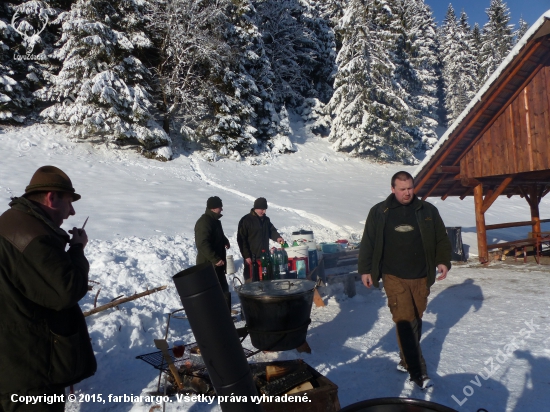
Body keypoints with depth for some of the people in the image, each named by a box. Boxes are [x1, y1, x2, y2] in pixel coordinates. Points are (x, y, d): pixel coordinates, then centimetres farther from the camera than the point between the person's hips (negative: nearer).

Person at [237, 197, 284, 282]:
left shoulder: (266, 219, 10)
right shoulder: (246, 220, -9)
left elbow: (272, 231, 20)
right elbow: (241, 239, -10)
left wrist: (277, 237, -4)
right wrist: (246, 256, -13)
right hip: (252, 258, -6)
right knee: (251, 280, -3)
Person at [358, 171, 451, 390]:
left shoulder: (427, 211, 5)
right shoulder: (379, 212, 0)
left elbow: (441, 239, 10)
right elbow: (368, 243, 4)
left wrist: (443, 261, -4)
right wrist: (365, 269, 1)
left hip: (421, 277, 3)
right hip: (394, 277, -2)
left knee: (415, 320, 12)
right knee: (404, 321, -6)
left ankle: (407, 359, 30)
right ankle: (417, 371, 1)